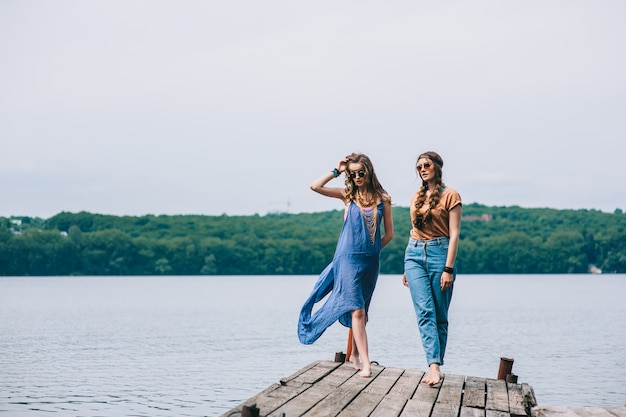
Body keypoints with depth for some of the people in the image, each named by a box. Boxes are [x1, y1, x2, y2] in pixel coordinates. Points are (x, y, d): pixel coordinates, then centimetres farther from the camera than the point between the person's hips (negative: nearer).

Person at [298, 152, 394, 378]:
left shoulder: (382, 198, 3)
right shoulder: (347, 194, 2)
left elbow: (389, 234, 10)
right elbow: (315, 186, -10)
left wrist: (372, 249, 9)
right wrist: (337, 171, -3)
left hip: (371, 262, 2)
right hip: (349, 258, -2)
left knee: (361, 310, 13)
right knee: (357, 310, -9)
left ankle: (355, 354, 28)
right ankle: (366, 364, -13)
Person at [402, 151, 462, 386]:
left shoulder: (450, 196, -1)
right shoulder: (416, 198, 16)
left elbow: (454, 235, -6)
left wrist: (449, 269, -14)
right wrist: (407, 267, 19)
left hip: (439, 252, -4)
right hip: (415, 254, 4)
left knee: (440, 316, 1)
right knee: (425, 312, -10)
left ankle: (435, 366, 7)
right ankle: (434, 366, -18)